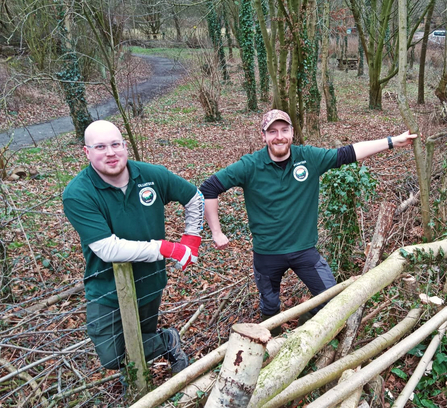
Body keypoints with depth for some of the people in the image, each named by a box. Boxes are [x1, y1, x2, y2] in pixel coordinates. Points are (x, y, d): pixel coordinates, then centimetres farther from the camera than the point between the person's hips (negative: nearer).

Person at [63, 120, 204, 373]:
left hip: (150, 281, 2)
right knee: (112, 359, 1)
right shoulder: (77, 195, -22)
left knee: (144, 350, 16)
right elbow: (108, 249, -29)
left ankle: (169, 343, 51)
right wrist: (166, 248, -26)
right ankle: (169, 341, 29)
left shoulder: (152, 175, -11)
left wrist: (192, 238, 0)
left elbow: (195, 197, 6)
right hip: (108, 289, -2)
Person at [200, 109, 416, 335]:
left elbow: (348, 153, -3)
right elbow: (208, 189, -14)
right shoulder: (250, 165, -15)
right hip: (266, 254, -1)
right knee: (269, 307, 19)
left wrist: (391, 141, -5)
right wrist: (216, 232, -13)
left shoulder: (309, 157, -8)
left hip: (304, 249, 2)